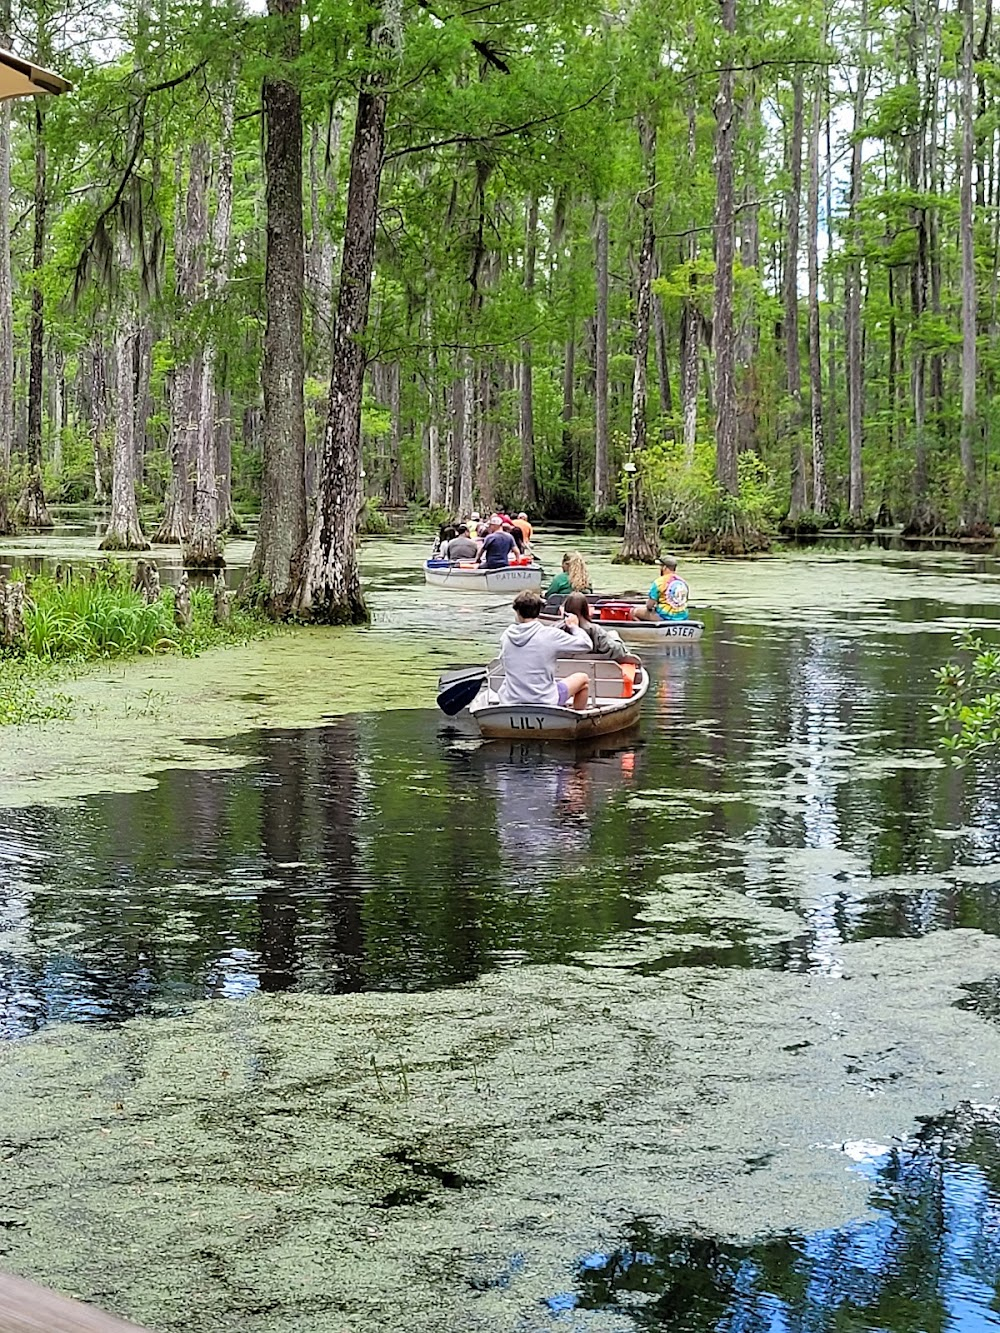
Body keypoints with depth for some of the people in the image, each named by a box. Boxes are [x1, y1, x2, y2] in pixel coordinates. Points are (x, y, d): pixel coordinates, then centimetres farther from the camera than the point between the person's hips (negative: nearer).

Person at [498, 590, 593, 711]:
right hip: (544, 701, -4)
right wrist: (574, 627, 13)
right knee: (582, 678, 21)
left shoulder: (506, 636, -4)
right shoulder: (551, 635, -16)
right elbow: (586, 644, -7)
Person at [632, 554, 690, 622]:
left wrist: (649, 608, 13)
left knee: (634, 611, 6)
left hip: (664, 617, -7)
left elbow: (649, 605, -10)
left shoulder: (660, 581, -11)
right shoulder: (683, 582, 8)